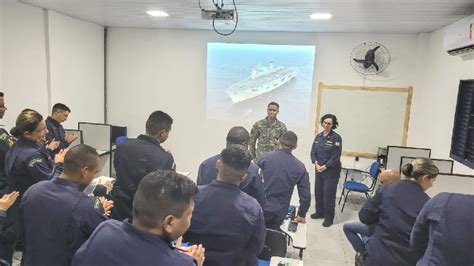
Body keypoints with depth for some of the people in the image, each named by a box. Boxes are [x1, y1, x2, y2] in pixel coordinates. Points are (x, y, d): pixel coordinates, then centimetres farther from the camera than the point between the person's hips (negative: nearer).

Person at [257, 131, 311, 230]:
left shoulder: (265, 157, -5)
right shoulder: (300, 167, -2)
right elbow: (305, 195, 2)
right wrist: (301, 215, 16)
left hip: (260, 208, -1)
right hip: (279, 213, 1)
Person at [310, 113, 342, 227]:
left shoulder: (336, 137, -12)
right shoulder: (318, 136, 6)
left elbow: (336, 156, -14)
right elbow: (313, 151, 7)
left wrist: (325, 166, -14)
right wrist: (316, 164, -7)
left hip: (331, 170, -6)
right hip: (319, 169, 6)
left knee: (329, 194, -2)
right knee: (318, 191, 14)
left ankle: (329, 218, 12)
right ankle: (320, 212, 32)